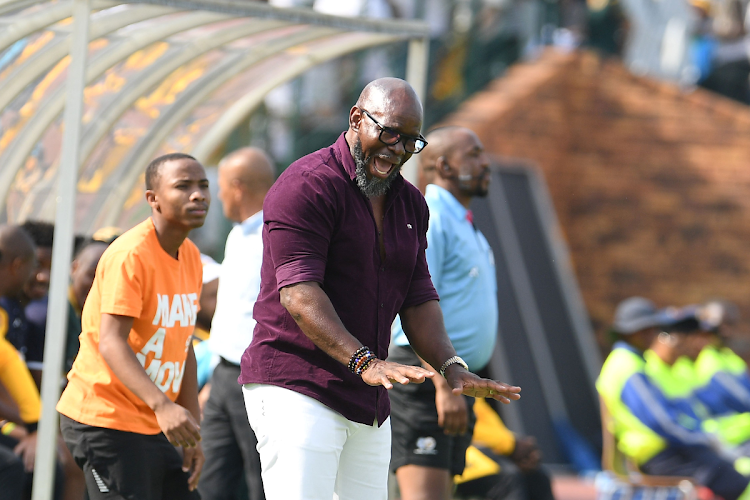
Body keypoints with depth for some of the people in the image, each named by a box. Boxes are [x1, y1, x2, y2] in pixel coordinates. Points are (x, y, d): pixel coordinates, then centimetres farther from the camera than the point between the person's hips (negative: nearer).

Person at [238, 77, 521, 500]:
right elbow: (298, 292, -19)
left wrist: (451, 366, -4)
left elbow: (417, 298, 15)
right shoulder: (307, 186, -10)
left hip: (369, 407, 8)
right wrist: (364, 361, -29)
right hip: (295, 390, -8)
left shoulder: (410, 204, 17)